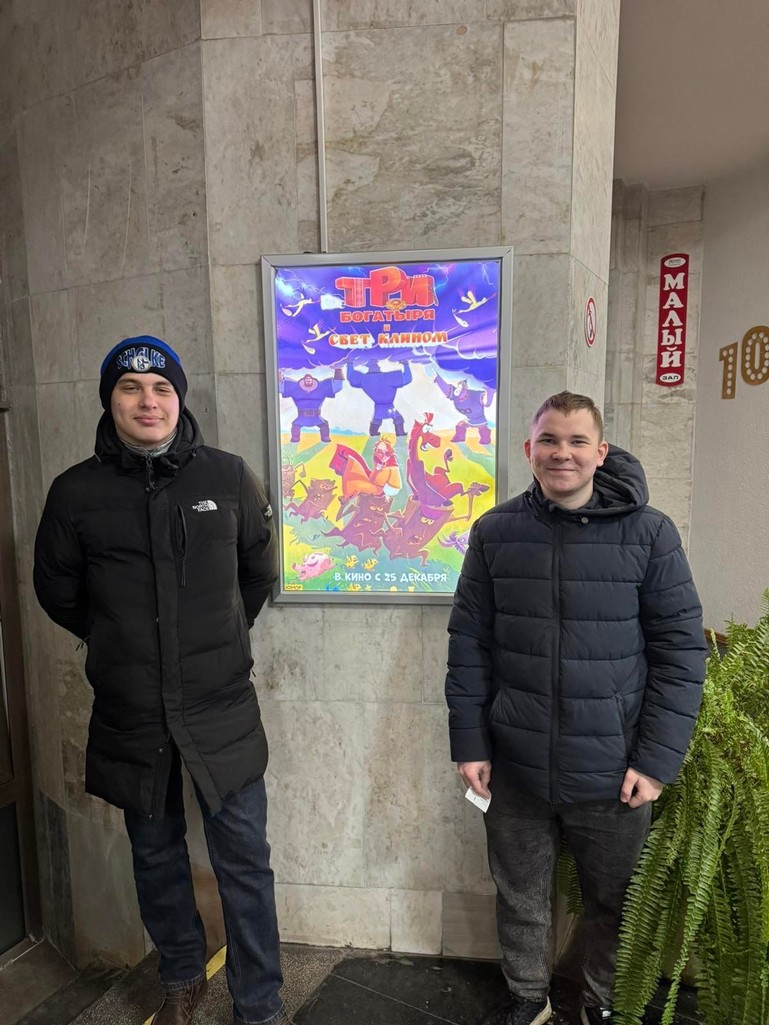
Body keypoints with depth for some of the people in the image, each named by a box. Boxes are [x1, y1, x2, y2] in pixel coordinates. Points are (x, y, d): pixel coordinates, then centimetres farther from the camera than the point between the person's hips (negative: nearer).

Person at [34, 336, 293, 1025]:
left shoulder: (228, 476, -6)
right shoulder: (77, 491, -5)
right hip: (129, 714, 2)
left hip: (222, 707, -1)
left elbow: (260, 570, 8)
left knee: (243, 857, 7)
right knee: (155, 853, 20)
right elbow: (57, 590, 10)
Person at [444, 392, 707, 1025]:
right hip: (515, 767, 2)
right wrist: (469, 742, -1)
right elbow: (469, 643, 0)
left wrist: (658, 758, -9)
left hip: (613, 773, -1)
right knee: (520, 897, 19)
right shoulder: (496, 532, -3)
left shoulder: (649, 534, -8)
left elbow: (682, 651, -5)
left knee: (614, 901, 19)